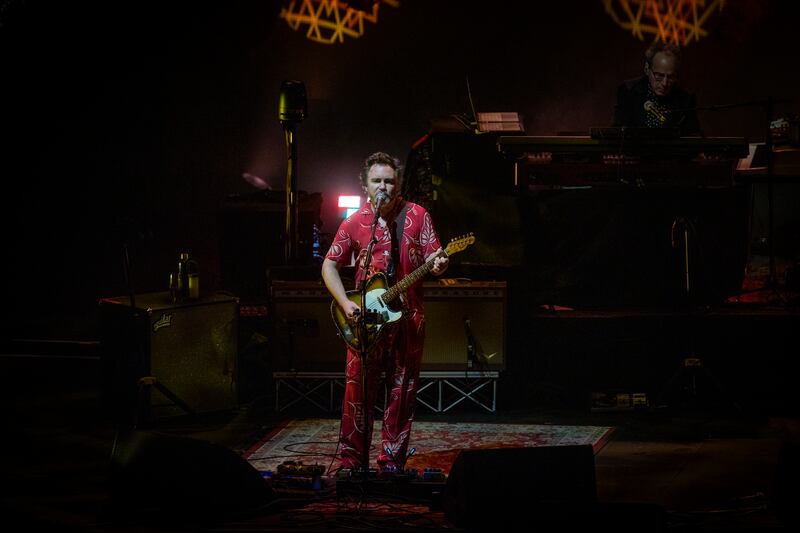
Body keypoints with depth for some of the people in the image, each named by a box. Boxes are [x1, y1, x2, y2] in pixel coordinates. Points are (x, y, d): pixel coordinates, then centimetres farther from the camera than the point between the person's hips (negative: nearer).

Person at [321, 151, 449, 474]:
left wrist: (437, 265, -23)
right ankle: (352, 461, 5)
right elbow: (329, 265, 8)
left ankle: (392, 462, 12)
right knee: (358, 390, -3)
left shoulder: (416, 216, 3)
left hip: (407, 317, 0)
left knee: (402, 392, 4)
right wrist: (345, 304, -5)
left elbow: (433, 256, 2)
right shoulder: (354, 223, 3)